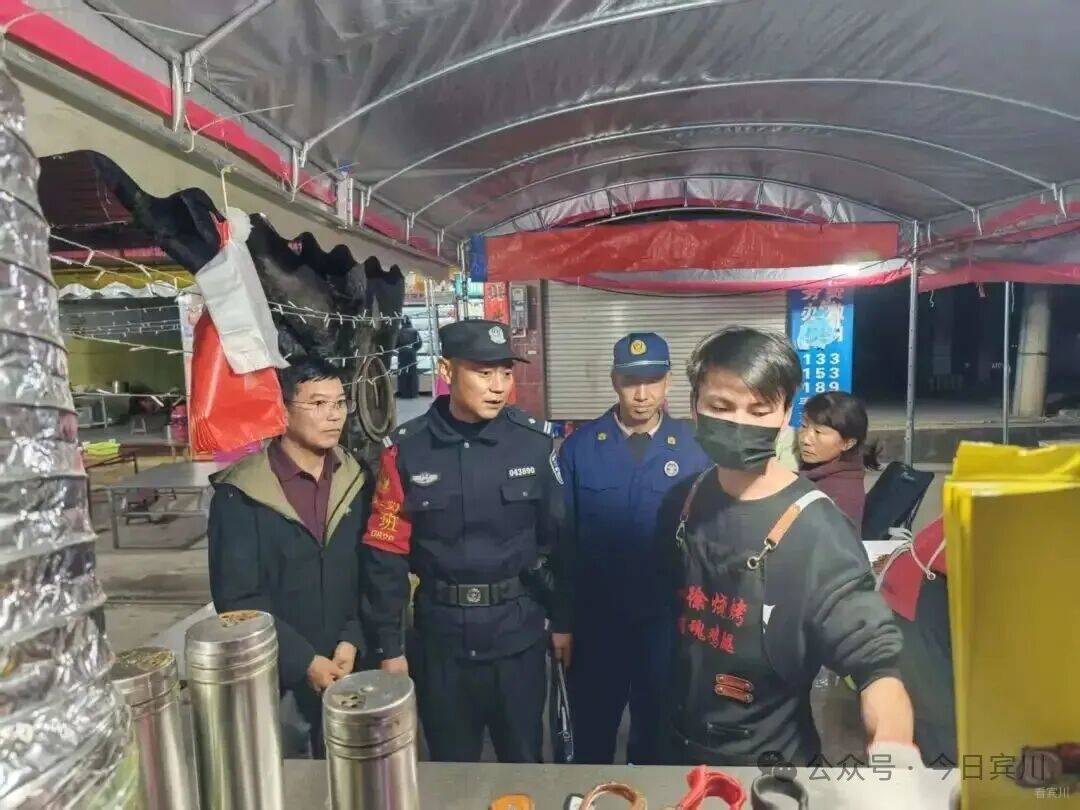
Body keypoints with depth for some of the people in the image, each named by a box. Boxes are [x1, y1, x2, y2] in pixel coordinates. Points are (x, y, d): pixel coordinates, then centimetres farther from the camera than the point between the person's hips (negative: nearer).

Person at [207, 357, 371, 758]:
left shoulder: (356, 482, 0)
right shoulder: (240, 494, -13)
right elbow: (238, 598, -14)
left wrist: (352, 641, -9)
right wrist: (304, 662, -15)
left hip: (343, 666, 3)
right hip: (270, 672, -3)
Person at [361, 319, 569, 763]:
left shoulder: (534, 440, -8)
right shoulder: (406, 449, -10)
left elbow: (559, 538, 0)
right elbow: (385, 554, -5)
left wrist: (563, 620, 4)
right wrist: (388, 646, -3)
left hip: (518, 633, 0)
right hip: (441, 636, 0)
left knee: (524, 762, 19)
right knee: (450, 767, 20)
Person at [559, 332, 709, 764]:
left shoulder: (692, 448, -5)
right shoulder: (580, 446, -5)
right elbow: (561, 533, -3)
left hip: (667, 615, 0)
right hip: (596, 615, 0)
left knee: (659, 728, 20)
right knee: (591, 729, 17)